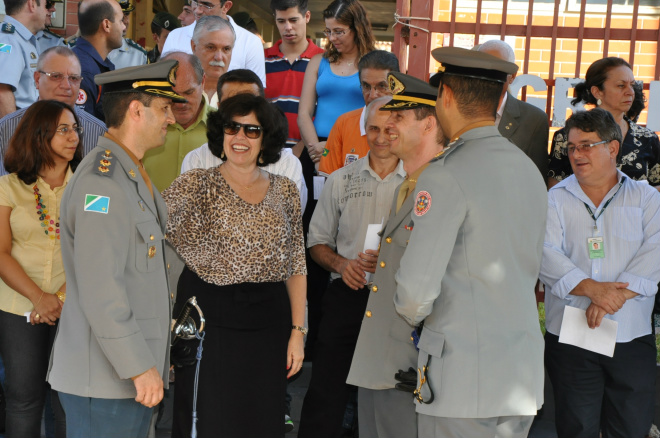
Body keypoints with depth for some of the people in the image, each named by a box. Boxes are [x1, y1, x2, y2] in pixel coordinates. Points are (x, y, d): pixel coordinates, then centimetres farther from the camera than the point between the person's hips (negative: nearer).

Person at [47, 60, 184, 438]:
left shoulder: (132, 175, 15)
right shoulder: (102, 182, -18)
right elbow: (100, 291, -24)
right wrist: (140, 367, -21)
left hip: (135, 372, 10)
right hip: (106, 379, -10)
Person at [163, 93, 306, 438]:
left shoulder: (285, 190, 8)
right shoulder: (196, 185, -1)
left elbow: (296, 266, 9)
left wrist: (298, 331, 4)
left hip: (269, 323, 3)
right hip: (209, 319, -3)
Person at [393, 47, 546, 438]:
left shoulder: (448, 176, -14)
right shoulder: (530, 170, 12)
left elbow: (417, 288, -17)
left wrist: (414, 316, 4)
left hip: (464, 379, -8)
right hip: (524, 376, 8)